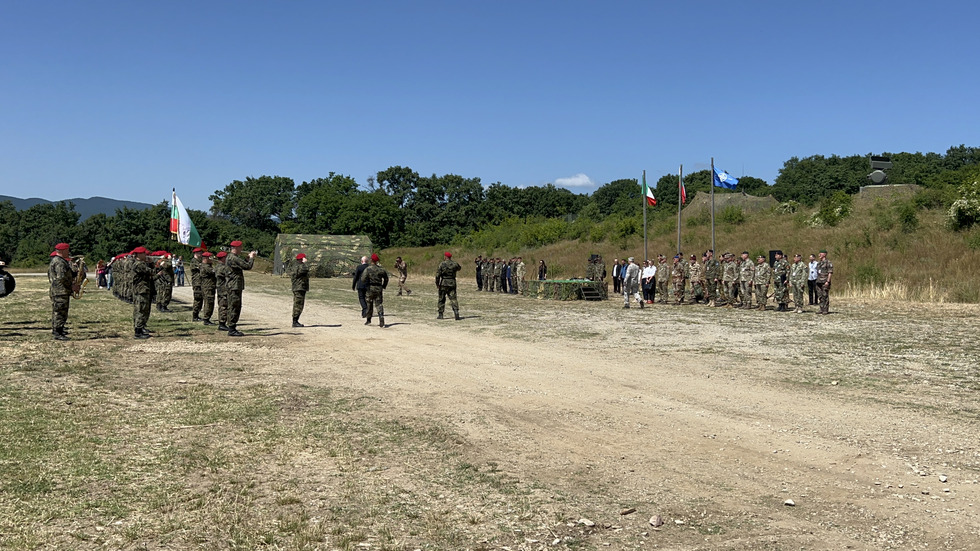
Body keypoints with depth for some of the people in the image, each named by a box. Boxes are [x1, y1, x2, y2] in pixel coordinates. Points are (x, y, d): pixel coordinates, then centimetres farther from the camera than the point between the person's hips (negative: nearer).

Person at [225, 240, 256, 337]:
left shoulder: (230, 257, 17)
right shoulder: (233, 258, -17)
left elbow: (243, 263, 25)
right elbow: (247, 266, -19)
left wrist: (249, 257, 14)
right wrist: (251, 258, -3)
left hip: (235, 286, 11)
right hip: (234, 286, -11)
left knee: (235, 307, 14)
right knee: (234, 307, -8)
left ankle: (232, 328, 19)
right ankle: (232, 330, -5)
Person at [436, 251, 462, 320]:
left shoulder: (442, 264, -9)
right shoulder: (454, 264, -1)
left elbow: (438, 274, -10)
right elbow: (459, 268, 21)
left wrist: (437, 283, -2)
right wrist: (460, 267, 43)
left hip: (443, 283, -2)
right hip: (452, 283, 2)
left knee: (441, 299, 10)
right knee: (453, 299, 2)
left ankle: (440, 315, 14)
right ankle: (456, 314, -13)